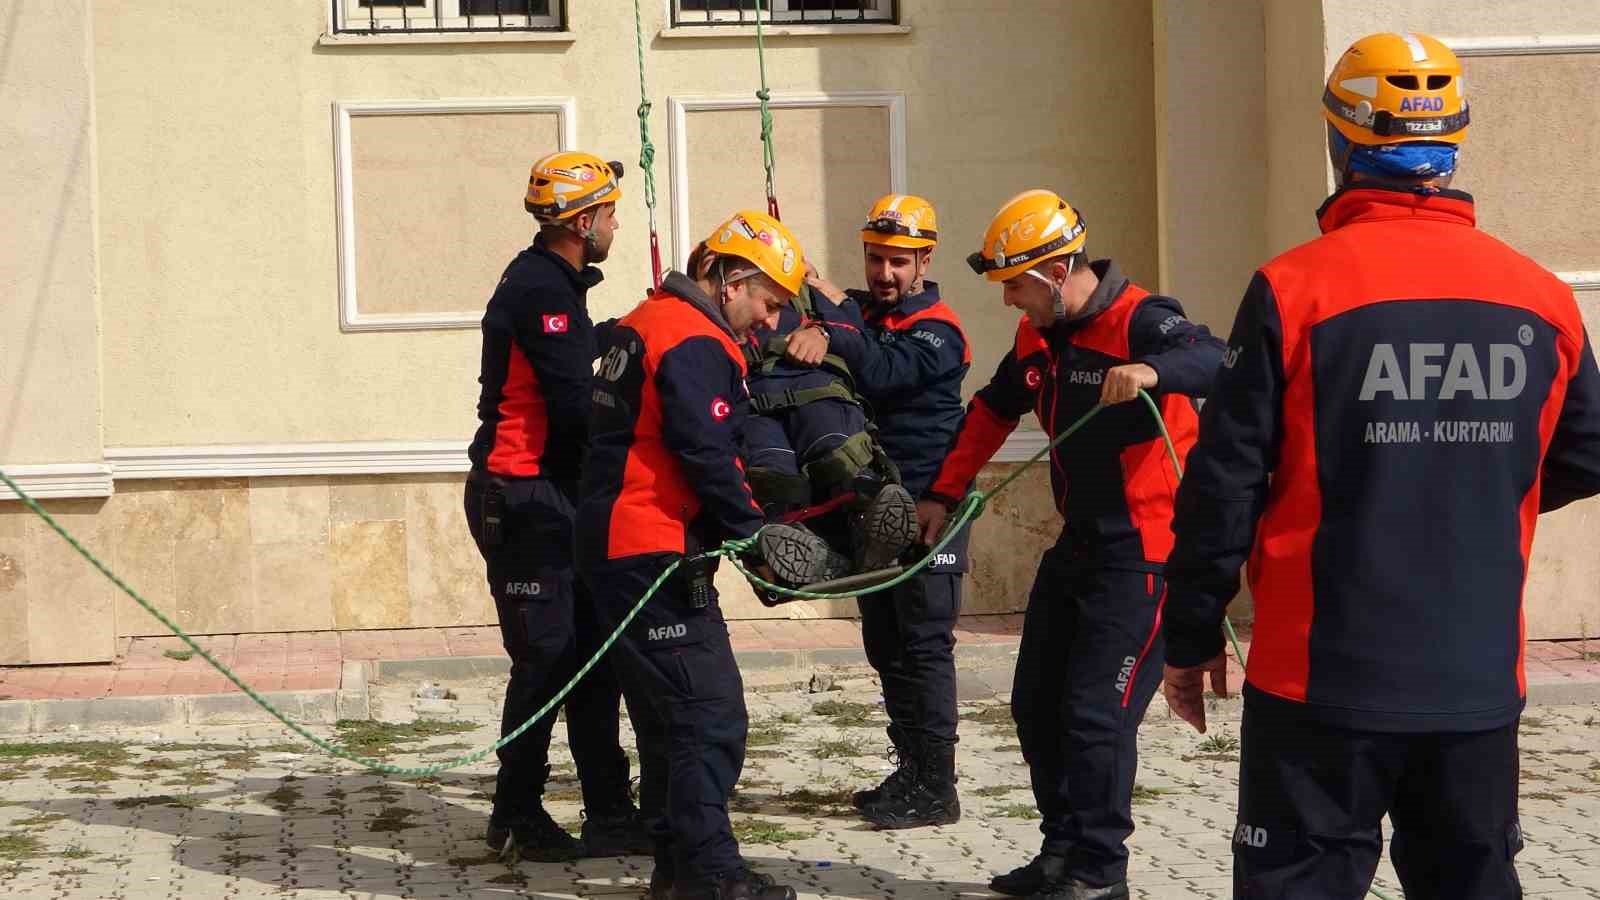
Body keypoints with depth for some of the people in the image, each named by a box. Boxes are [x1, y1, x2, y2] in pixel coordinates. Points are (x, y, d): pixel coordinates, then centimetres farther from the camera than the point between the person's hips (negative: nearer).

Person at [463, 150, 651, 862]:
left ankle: (610, 816, 13)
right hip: (524, 500, -10)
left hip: (552, 499, 10)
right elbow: (578, 408, -20)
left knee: (590, 658, 10)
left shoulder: (551, 283, 17)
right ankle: (517, 820, 4)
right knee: (547, 659, -5)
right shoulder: (542, 290, -16)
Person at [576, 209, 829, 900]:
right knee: (711, 713, -8)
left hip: (612, 543, 11)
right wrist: (756, 534, -8)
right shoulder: (698, 345, -15)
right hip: (655, 555, -11)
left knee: (673, 711, 16)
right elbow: (706, 456, -20)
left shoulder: (648, 320, 17)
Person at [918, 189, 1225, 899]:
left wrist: (1154, 370, -57)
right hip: (1079, 544, 9)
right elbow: (992, 413, 23)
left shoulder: (1139, 320, -19)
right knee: (1037, 704, 13)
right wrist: (943, 494, 26)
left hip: (1143, 553, -9)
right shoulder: (1038, 336, 8)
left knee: (1096, 711, -11)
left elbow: (1214, 360, -38)